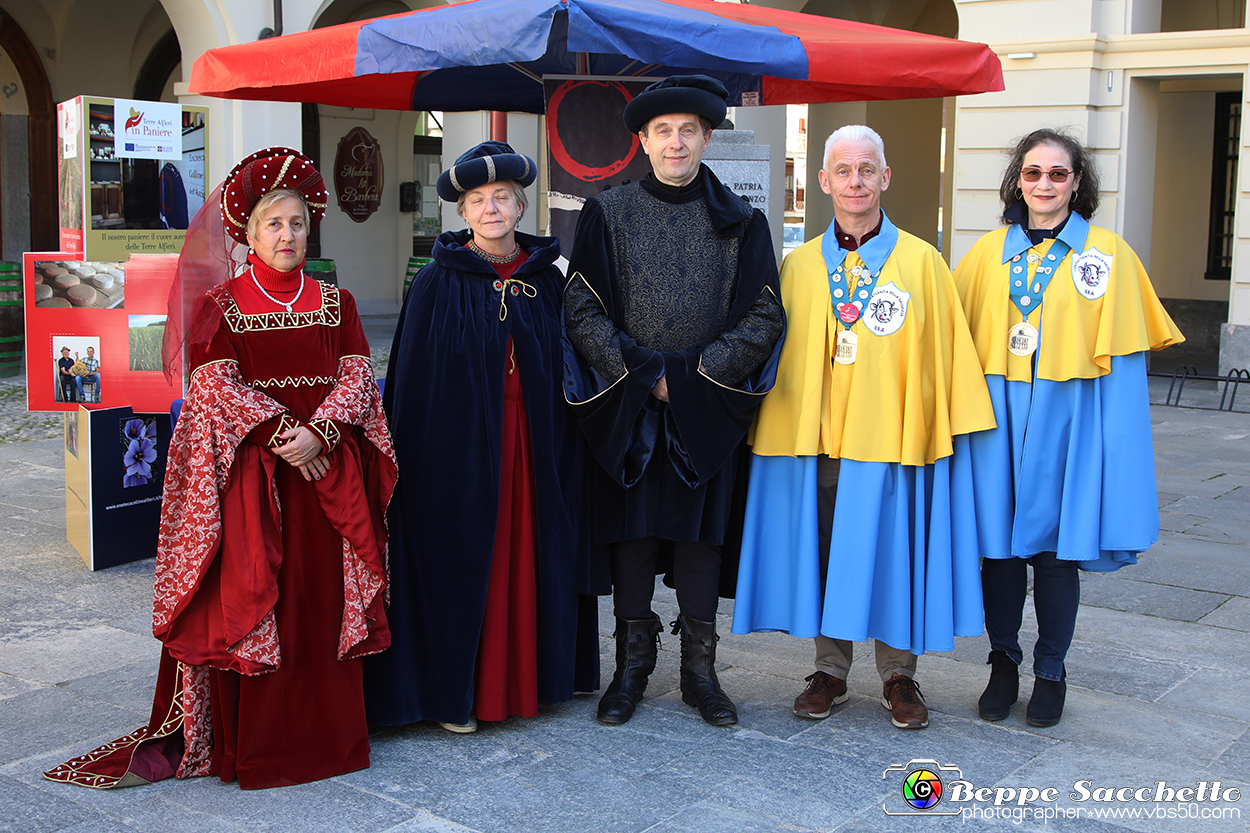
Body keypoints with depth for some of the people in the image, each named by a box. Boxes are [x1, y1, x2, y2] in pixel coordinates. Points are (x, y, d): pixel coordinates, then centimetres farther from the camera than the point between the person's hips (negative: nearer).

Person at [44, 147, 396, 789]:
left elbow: (356, 376, 2)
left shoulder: (334, 302, 10)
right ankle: (250, 740, 7)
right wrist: (279, 431, -17)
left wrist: (318, 433, -15)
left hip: (326, 466, 2)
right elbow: (214, 384, -7)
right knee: (248, 594, -2)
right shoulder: (221, 304, 3)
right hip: (248, 468, -2)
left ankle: (327, 729, 15)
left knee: (324, 597, 4)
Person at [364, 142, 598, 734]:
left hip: (532, 444, 3)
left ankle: (524, 678, 23)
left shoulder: (546, 280, 6)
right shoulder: (437, 284, -3)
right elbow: (413, 382, -4)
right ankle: (454, 690, 13)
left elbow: (566, 372, 8)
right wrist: (420, 456, -9)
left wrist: (564, 453, 3)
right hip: (459, 445, -3)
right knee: (459, 560, 1)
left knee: (528, 553, 9)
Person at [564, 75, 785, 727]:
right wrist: (643, 373, -11)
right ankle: (632, 666, 17)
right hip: (625, 408, 0)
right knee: (630, 531, 4)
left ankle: (700, 671, 16)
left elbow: (763, 318, 1)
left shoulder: (739, 222, 5)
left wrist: (695, 374, -10)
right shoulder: (607, 215, 3)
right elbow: (582, 311, -1)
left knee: (701, 532, 5)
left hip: (707, 410, 0)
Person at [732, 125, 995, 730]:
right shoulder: (798, 266, 8)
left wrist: (940, 431, -4)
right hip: (816, 436, 2)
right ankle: (830, 672, 23)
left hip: (892, 439, -2)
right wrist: (777, 431, 6)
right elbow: (782, 357, 11)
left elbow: (945, 354, 0)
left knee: (892, 555, 5)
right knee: (824, 553, 8)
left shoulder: (921, 261, 0)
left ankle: (898, 677, 21)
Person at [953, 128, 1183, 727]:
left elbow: (1120, 353, -1)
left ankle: (1050, 672, 19)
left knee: (1056, 543, 3)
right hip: (999, 417, 2)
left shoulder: (1108, 254, 1)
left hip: (1066, 415, -2)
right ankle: (1003, 662, 21)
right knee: (999, 539, 4)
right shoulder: (989, 252, 8)